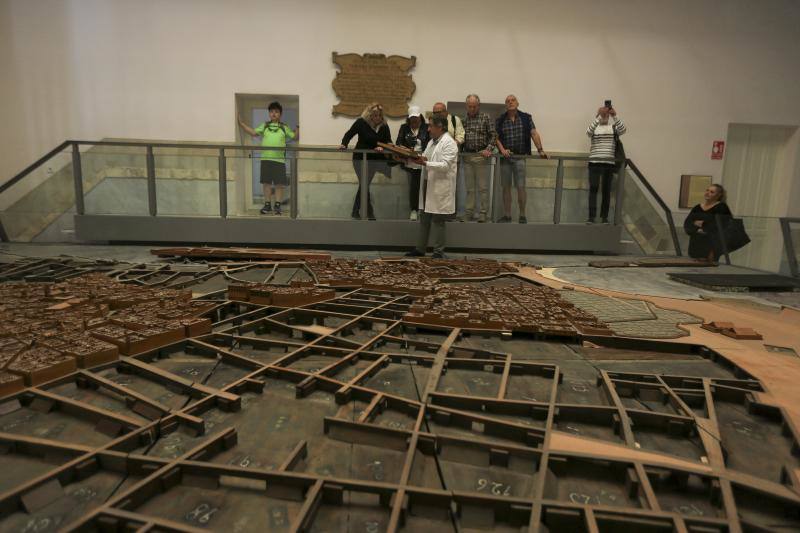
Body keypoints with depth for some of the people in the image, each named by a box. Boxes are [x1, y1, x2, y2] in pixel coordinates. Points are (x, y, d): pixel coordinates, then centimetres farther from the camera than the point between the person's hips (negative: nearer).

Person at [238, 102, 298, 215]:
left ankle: (277, 205, 7)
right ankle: (267, 205, 12)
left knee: (279, 184, -2)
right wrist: (241, 123, 2)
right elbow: (254, 133, 7)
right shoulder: (264, 126, 15)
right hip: (265, 159, 1)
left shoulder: (284, 127, 12)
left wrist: (298, 127, -8)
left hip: (279, 159, -1)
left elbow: (295, 136, 9)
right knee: (266, 182, 3)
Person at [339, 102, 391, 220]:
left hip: (376, 158, 3)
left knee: (364, 185, 8)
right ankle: (370, 213, 5)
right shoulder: (361, 122, -9)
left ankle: (355, 212, 21)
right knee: (364, 185, -5)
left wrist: (383, 147, -23)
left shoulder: (384, 126, -2)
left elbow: (389, 142, -2)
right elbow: (349, 134, -2)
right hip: (360, 158, -3)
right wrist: (344, 144, -19)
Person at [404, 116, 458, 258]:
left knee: (437, 221, -1)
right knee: (424, 219, 13)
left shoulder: (449, 143, -11)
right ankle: (420, 249, 22)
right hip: (427, 184, 9)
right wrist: (417, 158, -1)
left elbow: (445, 165, -21)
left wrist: (425, 163, -27)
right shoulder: (432, 141, 16)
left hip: (440, 188, -9)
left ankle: (438, 252, 9)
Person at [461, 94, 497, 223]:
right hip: (467, 156, 3)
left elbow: (493, 135, -2)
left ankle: (483, 212, 5)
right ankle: (469, 212, 15)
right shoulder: (463, 119, 9)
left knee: (483, 187, 0)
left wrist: (489, 149, -13)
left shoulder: (485, 118, 1)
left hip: (481, 156, -3)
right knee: (469, 187, 9)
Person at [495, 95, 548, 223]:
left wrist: (540, 150, -13)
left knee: (521, 187, -5)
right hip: (505, 157, 2)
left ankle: (522, 215, 7)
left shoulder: (526, 118, 3)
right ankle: (507, 215, 15)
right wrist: (502, 149, -12)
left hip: (520, 156, -2)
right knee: (506, 187, 6)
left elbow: (534, 134, -3)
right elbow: (496, 137, 5)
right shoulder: (500, 120, 7)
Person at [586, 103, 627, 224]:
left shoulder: (613, 127, 9)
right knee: (593, 188, -8)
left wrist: (615, 116, -24)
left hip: (609, 163, 2)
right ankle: (591, 216, -7)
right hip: (595, 162, -2)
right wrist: (598, 116, -26)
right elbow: (589, 131, -18)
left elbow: (623, 130, -13)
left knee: (606, 190, 5)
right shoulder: (594, 127, 6)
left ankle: (604, 216, 11)